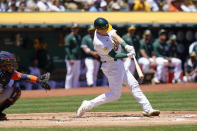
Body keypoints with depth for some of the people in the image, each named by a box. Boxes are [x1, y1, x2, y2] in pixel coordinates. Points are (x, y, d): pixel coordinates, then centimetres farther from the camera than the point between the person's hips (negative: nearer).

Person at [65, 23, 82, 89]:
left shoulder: (79, 37, 17)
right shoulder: (69, 37, -8)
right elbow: (67, 48, -14)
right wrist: (70, 59, -22)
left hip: (78, 59, 8)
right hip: (71, 59, -8)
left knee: (77, 73, 8)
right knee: (70, 73, -7)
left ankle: (75, 87, 14)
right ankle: (68, 88, -4)